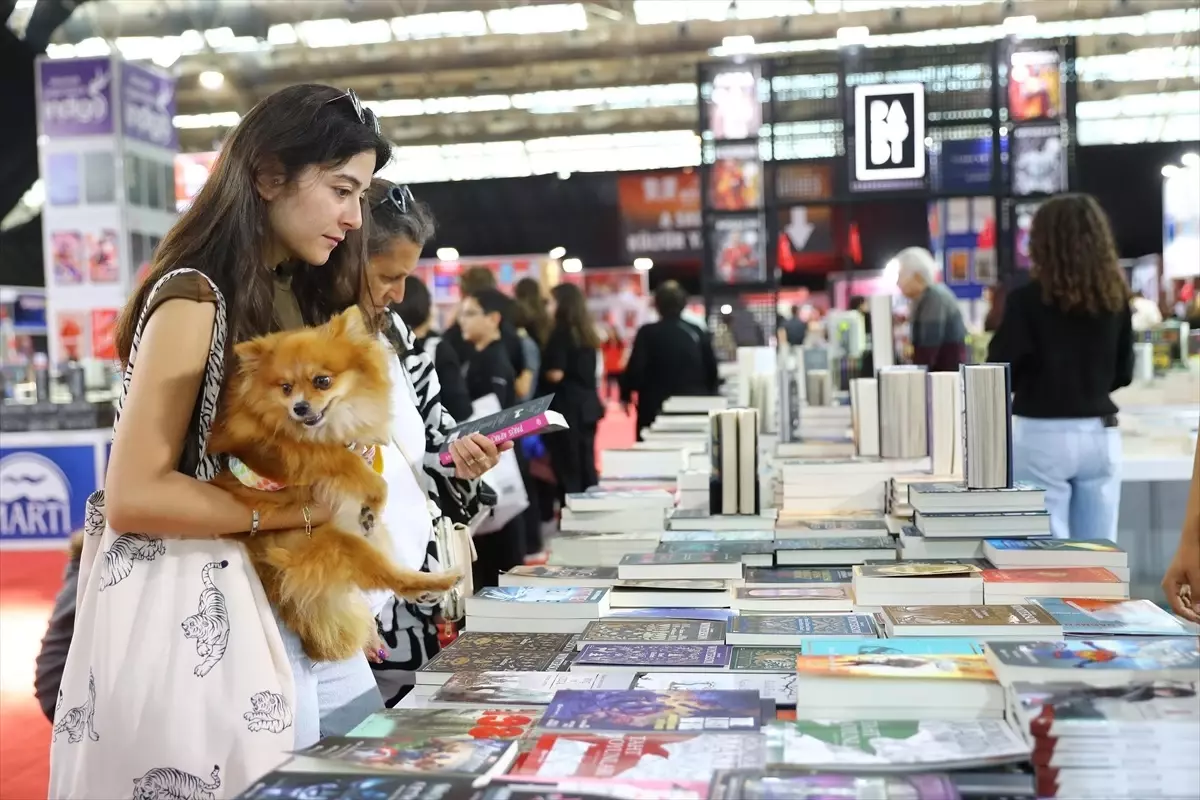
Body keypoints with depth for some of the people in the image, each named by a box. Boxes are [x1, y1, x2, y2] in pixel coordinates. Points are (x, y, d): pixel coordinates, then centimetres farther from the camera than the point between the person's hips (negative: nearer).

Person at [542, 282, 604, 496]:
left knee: (568, 468, -3)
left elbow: (555, 374, -18)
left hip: (566, 408, -8)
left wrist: (540, 371, -1)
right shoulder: (586, 332, 12)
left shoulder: (561, 332, -13)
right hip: (587, 405, 8)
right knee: (586, 465, 11)